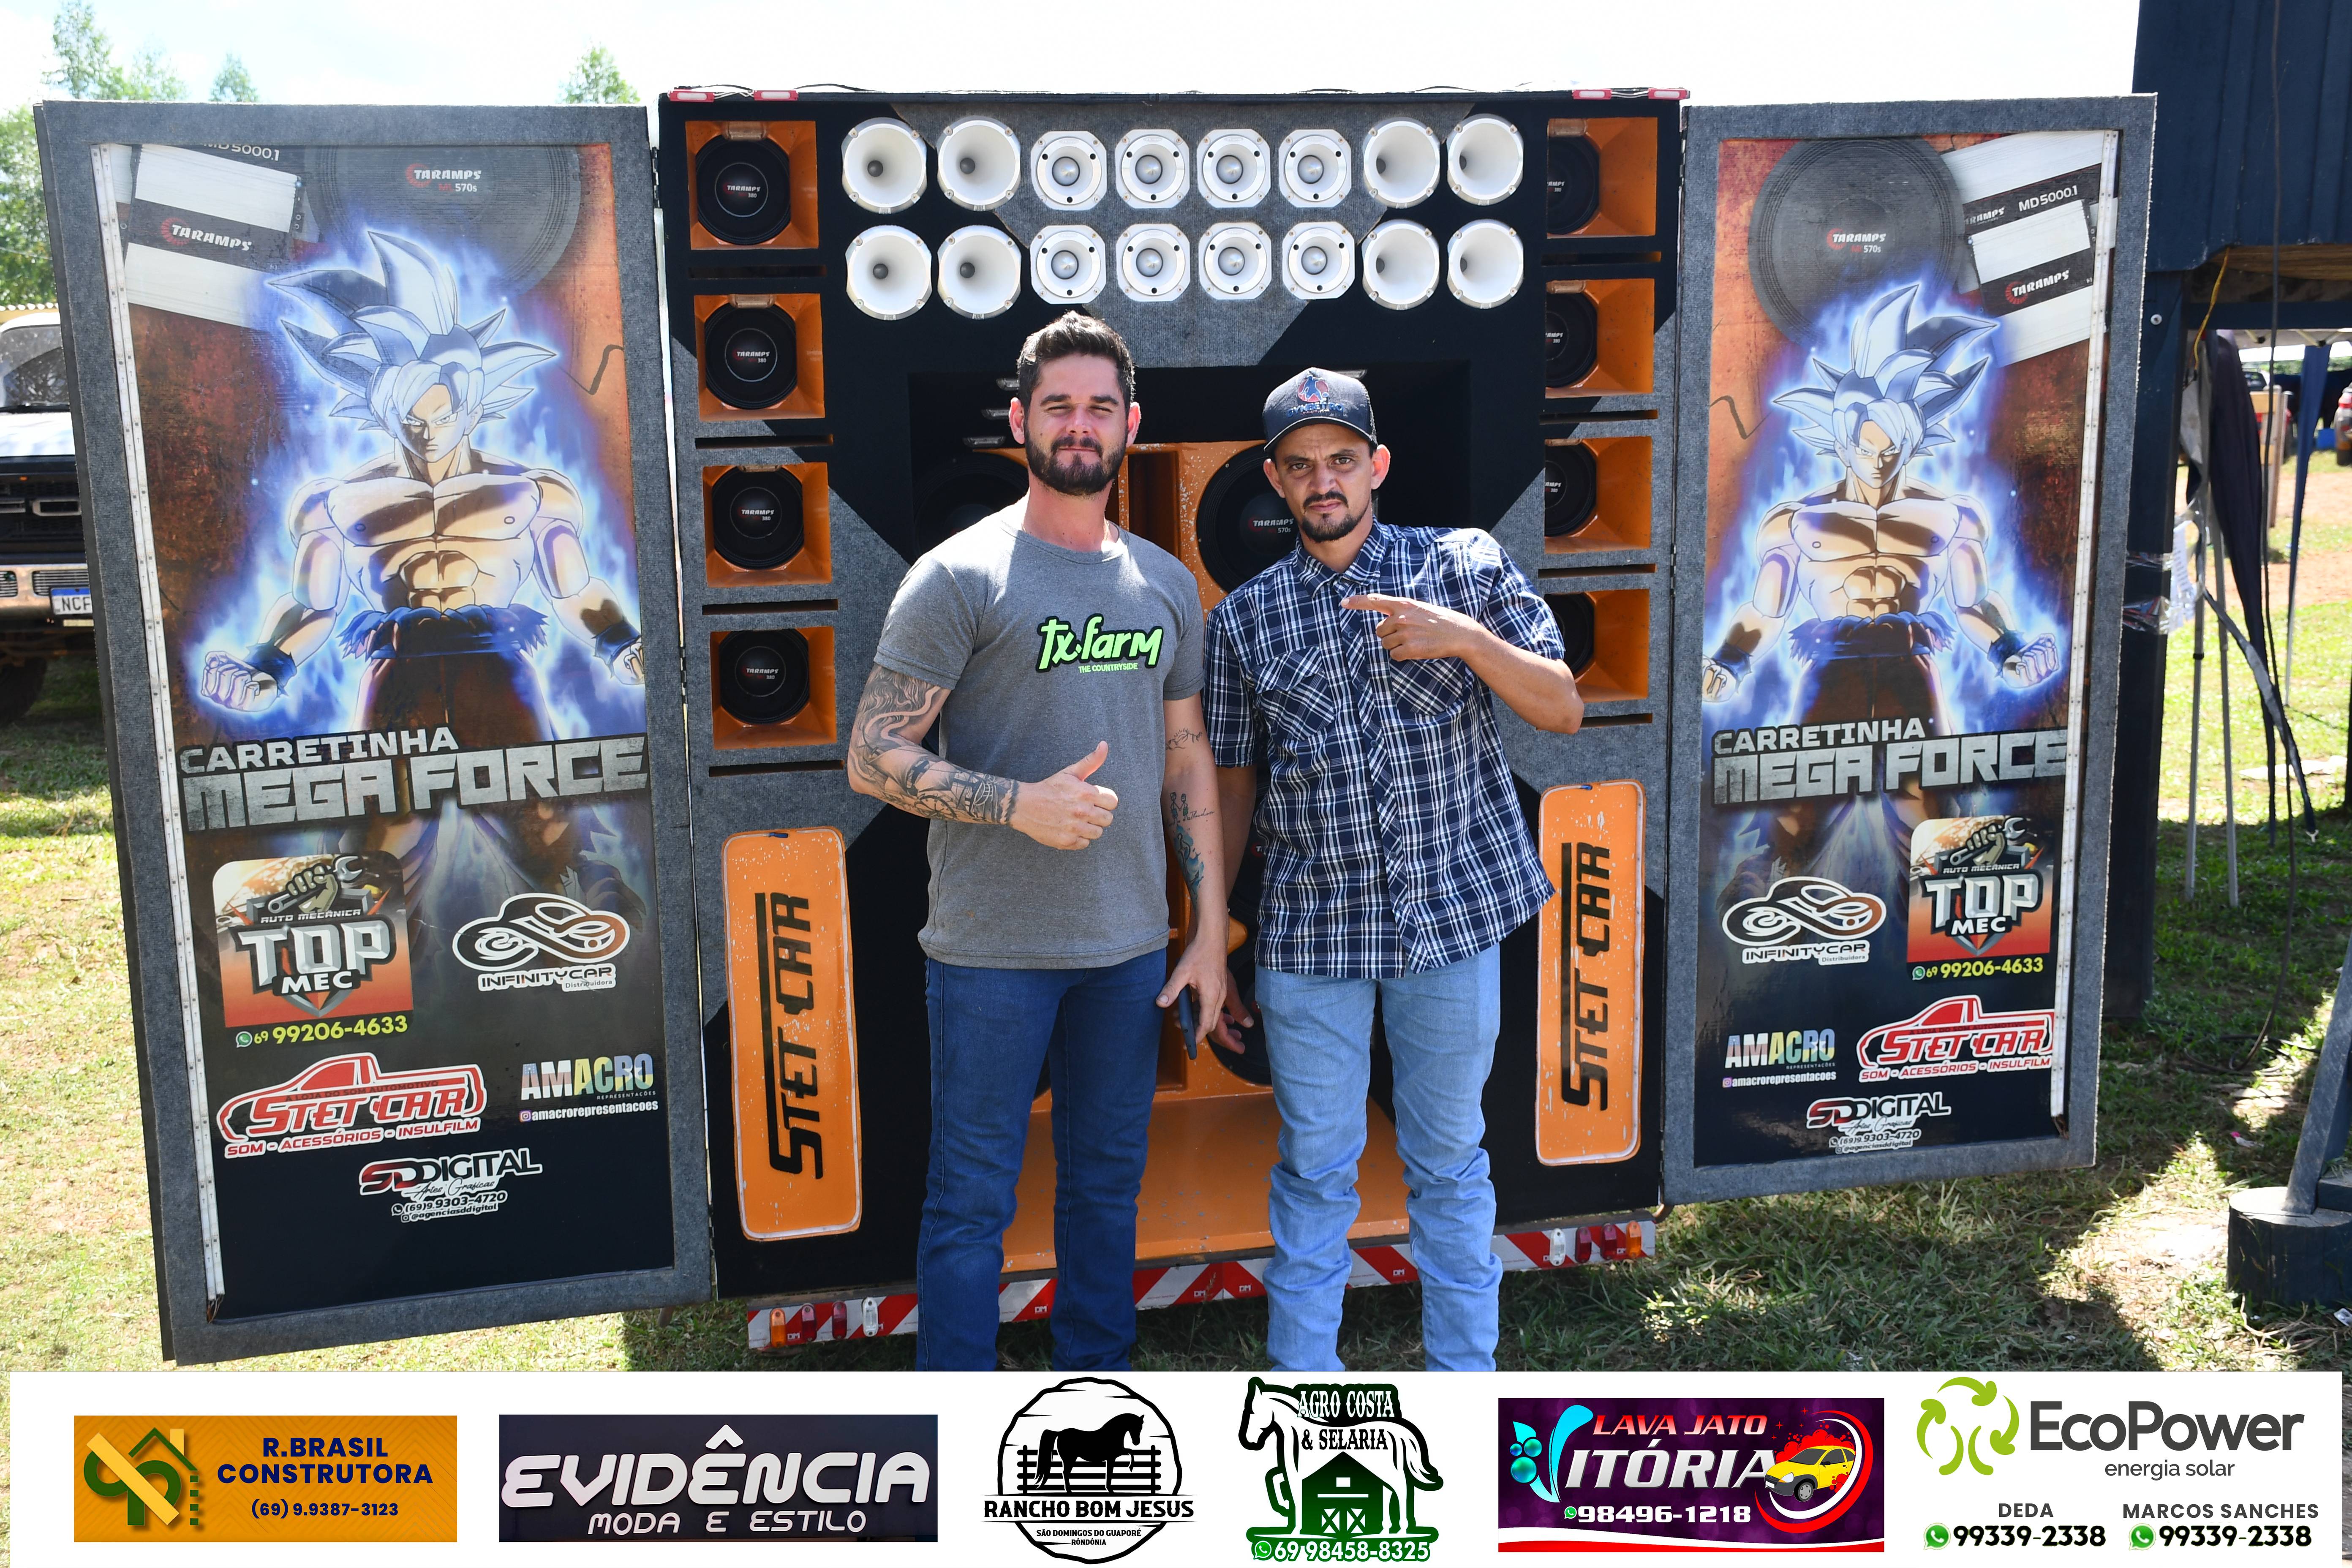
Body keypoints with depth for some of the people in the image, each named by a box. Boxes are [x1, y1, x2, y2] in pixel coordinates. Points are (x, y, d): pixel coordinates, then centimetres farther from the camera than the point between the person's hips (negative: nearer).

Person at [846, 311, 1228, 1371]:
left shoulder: (1166, 585, 10)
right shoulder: (959, 577, -7)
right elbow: (872, 758, -10)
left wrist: (1211, 927, 10)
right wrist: (1020, 803, -23)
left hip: (1130, 946, 5)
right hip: (991, 952, -4)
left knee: (1107, 1180, 16)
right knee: (972, 1200, 4)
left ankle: (1098, 1375, 33)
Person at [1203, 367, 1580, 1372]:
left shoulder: (1467, 564, 2)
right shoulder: (1244, 620, 3)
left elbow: (1563, 709, -1)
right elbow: (1232, 787, 8)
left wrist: (1468, 639, -19)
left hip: (1454, 913, 0)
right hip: (1311, 931, 0)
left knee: (1450, 1159, 12)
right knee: (1314, 1167, 8)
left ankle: (1465, 1374, 28)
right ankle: (1302, 1378, 23)